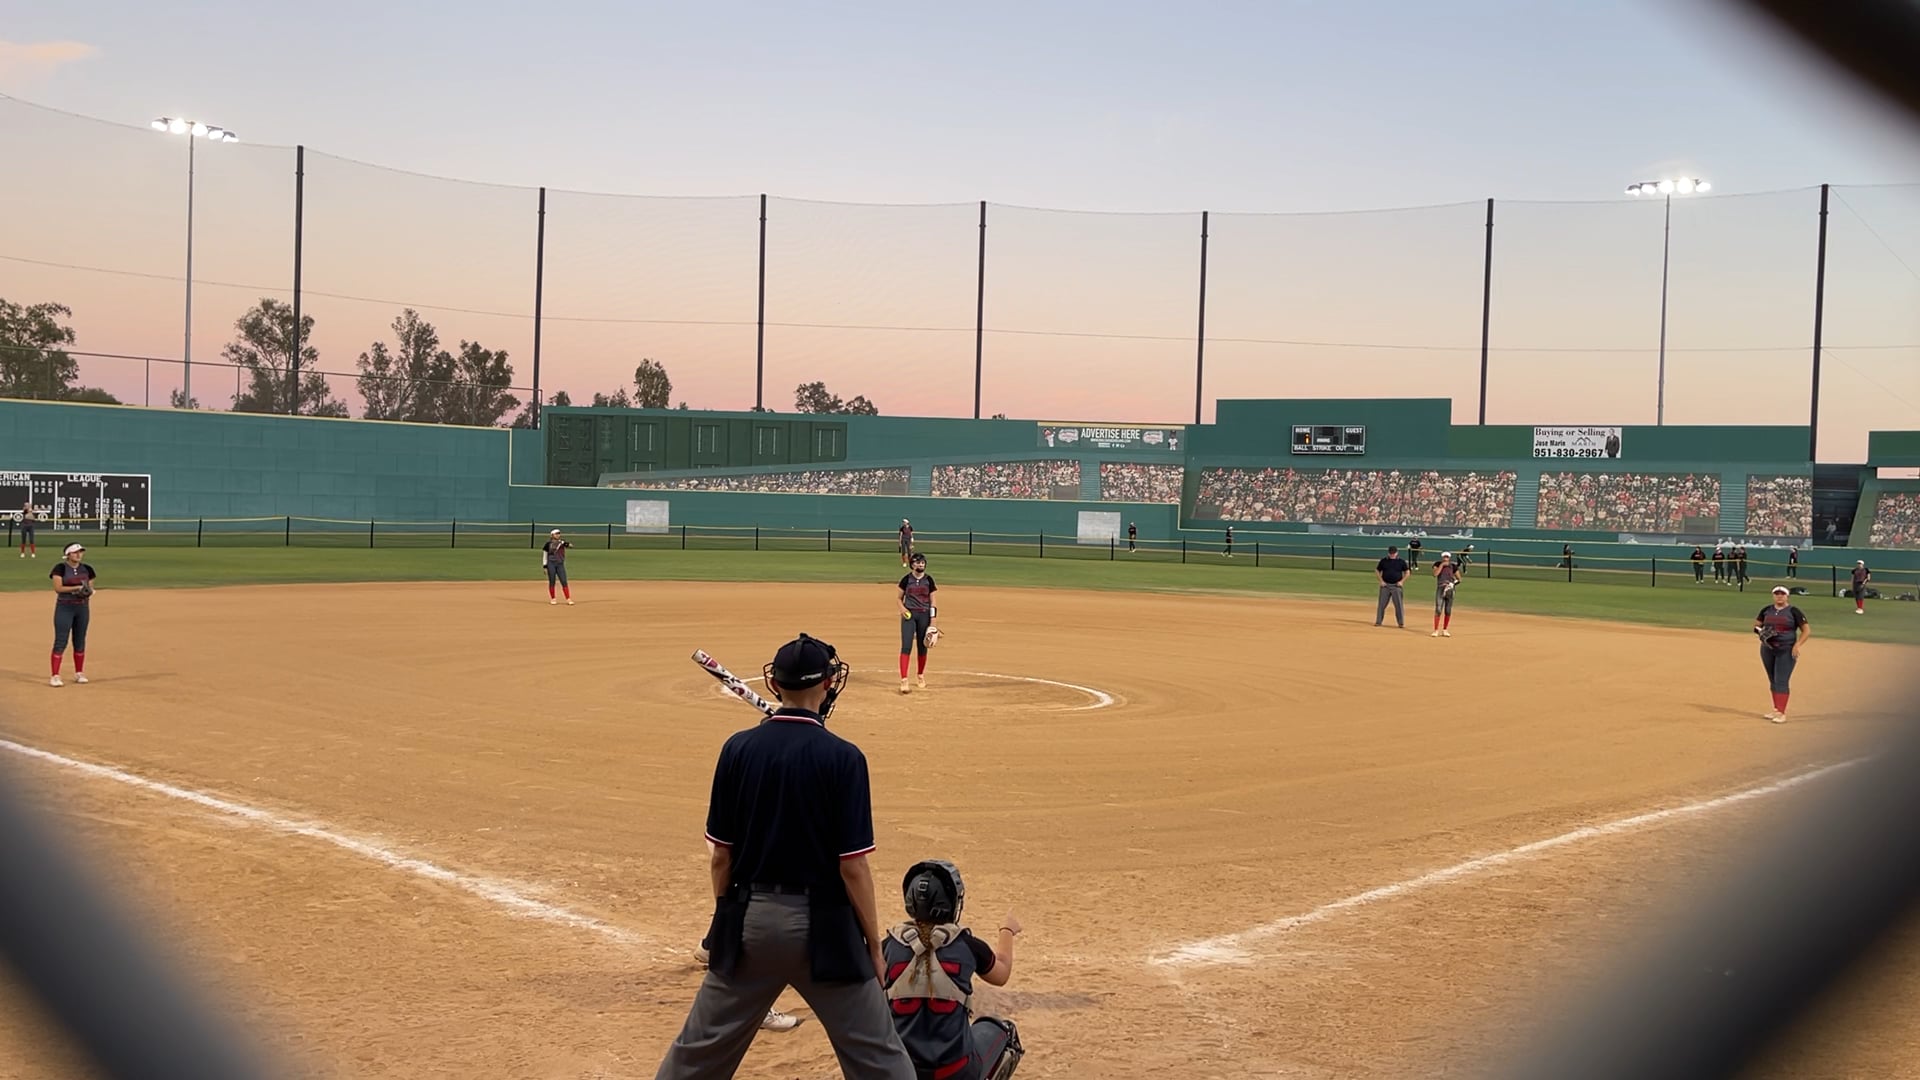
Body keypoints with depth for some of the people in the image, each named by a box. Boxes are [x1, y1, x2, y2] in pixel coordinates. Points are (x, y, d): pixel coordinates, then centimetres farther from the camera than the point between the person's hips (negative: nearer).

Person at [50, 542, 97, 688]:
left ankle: (79, 674, 21)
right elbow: (58, 588, -15)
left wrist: (88, 591, -10)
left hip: (82, 607, 5)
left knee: (80, 641, 11)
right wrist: (77, 587, -22)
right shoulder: (61, 568, -6)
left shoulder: (86, 569, 8)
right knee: (60, 641, -9)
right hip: (64, 608, -5)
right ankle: (55, 676, -9)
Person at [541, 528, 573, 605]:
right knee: (552, 582, 2)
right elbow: (545, 555, 5)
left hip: (560, 564, 1)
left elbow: (569, 545, -11)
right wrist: (545, 566, -1)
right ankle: (553, 599, 13)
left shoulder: (562, 542, 7)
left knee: (564, 581, -3)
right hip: (551, 564, -1)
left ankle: (568, 599, -4)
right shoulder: (548, 544, 2)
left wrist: (567, 544, -35)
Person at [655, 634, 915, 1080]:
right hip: (821, 926, -3)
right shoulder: (842, 757, -12)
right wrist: (874, 946, -2)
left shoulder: (738, 748, -2)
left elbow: (720, 855, 3)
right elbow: (852, 865, -12)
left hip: (750, 920, 4)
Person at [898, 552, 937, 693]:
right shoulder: (906, 579, 1)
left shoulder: (928, 580, 3)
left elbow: (932, 601, 5)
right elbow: (900, 598, 9)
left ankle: (921, 676, 30)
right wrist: (902, 608, -12)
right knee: (906, 646, -12)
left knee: (922, 646, 9)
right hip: (909, 615, -1)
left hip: (924, 615, 1)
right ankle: (904, 681, -18)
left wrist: (933, 621, -1)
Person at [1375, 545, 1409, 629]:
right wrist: (1381, 581, -1)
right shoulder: (1383, 561, 3)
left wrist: (1401, 581, -5)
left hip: (1397, 586, -1)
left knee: (1399, 605, -3)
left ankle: (1401, 623, 1)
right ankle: (1378, 621, 11)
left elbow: (1407, 572, 6)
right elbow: (1377, 571, 10)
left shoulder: (1401, 561, 1)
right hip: (1385, 585, 1)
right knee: (1382, 604, 3)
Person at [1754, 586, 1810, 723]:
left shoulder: (1793, 612, -5)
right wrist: (1759, 630, -7)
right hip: (1767, 649, 5)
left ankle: (1782, 713, -14)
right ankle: (1776, 710, 22)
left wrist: (1797, 645, -17)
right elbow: (1756, 625, 17)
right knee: (1772, 681, 12)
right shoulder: (1766, 610, 8)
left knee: (1781, 681, -12)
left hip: (1786, 651, -5)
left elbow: (1807, 630, -5)